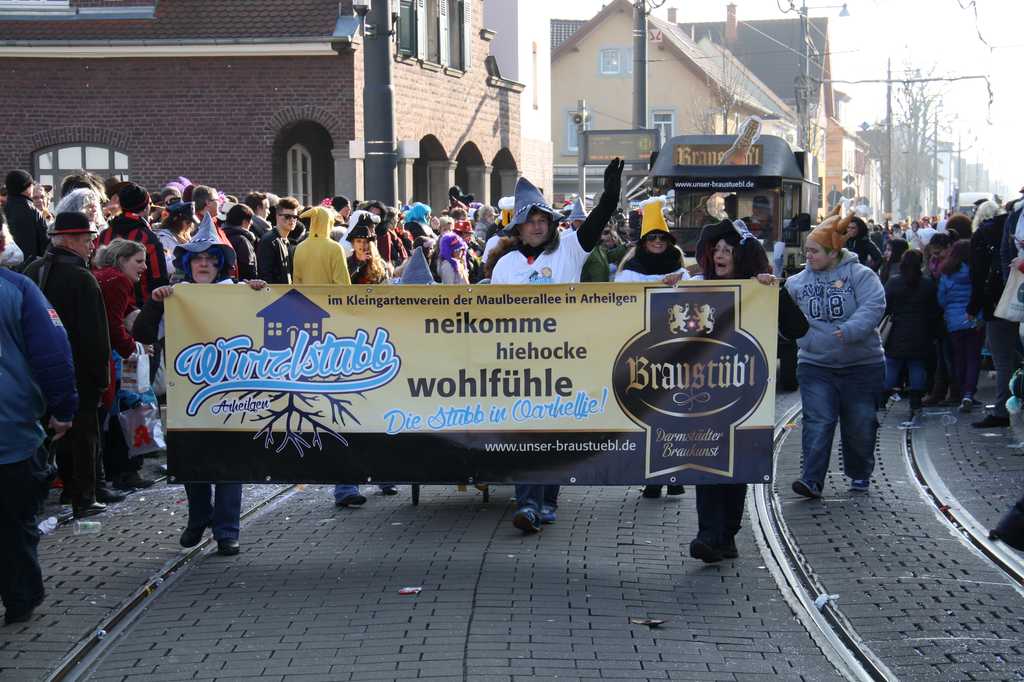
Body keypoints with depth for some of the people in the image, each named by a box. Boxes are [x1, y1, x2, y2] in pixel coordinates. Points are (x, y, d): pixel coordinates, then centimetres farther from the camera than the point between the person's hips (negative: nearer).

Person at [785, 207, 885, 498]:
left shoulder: (860, 275, -5)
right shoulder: (797, 282, 6)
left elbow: (872, 307, -17)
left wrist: (850, 330, -31)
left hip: (861, 365, -1)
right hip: (815, 364, 2)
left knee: (860, 424, 8)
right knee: (818, 422, -9)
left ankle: (859, 474, 28)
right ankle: (812, 479, -13)